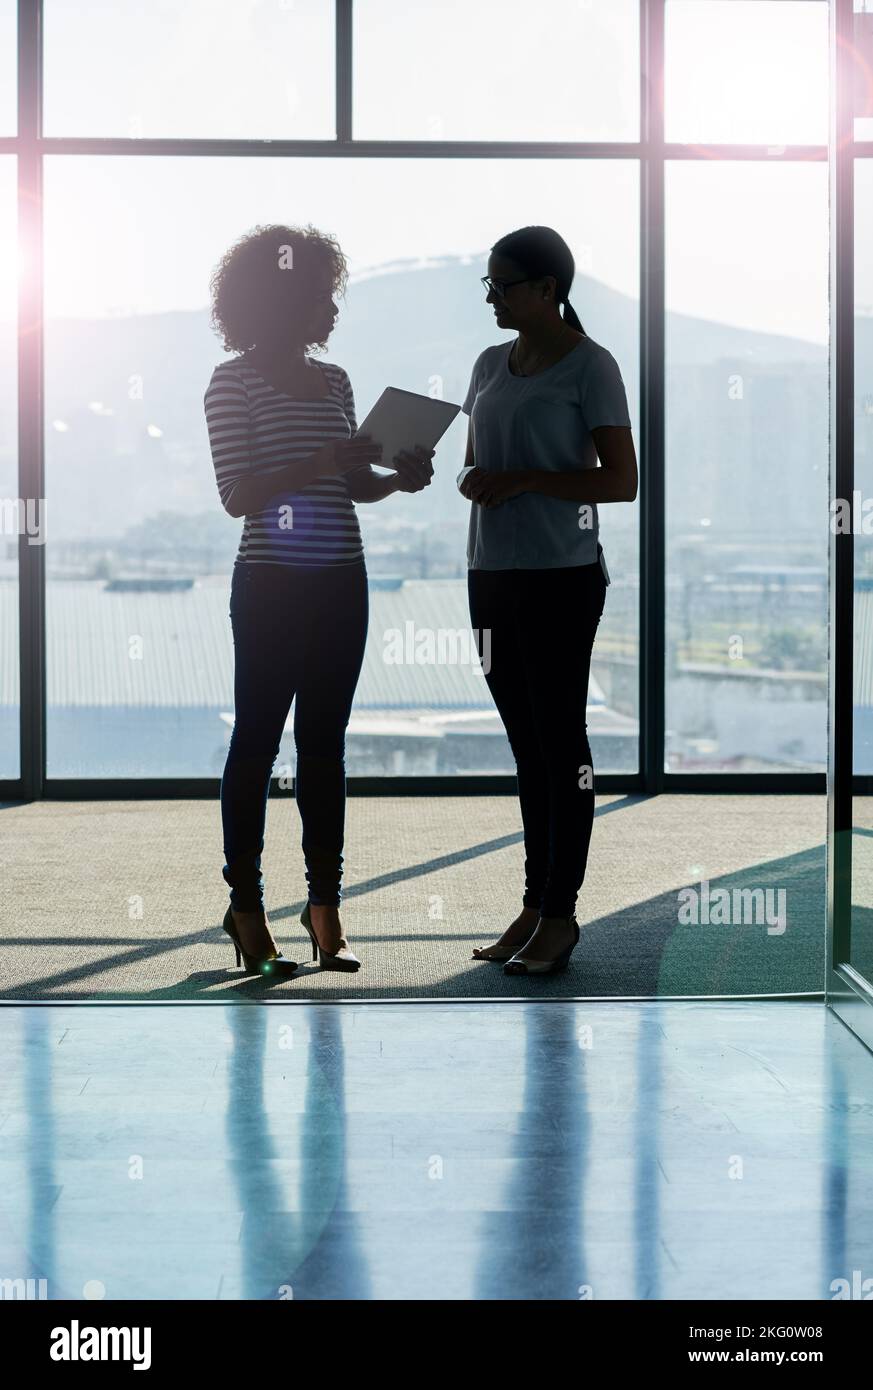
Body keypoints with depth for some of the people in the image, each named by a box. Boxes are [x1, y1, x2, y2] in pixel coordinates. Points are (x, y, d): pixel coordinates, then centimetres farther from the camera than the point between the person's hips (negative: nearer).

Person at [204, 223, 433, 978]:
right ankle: (247, 908, 6)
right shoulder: (235, 383, -5)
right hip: (271, 583, -6)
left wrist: (400, 477, -3)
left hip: (341, 582, 6)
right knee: (258, 739, -1)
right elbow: (237, 495, -11)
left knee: (325, 741, 7)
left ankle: (325, 904, 12)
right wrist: (317, 465, -22)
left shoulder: (334, 380, 13)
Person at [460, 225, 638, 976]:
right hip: (493, 572, 7)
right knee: (525, 741, 9)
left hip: (560, 576, -6)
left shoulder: (590, 365, -6)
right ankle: (534, 903, 14)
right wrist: (473, 481, -1)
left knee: (560, 740, -2)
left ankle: (562, 913, 3)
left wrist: (522, 478, -15)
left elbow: (622, 482, -10)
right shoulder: (490, 364, 14)